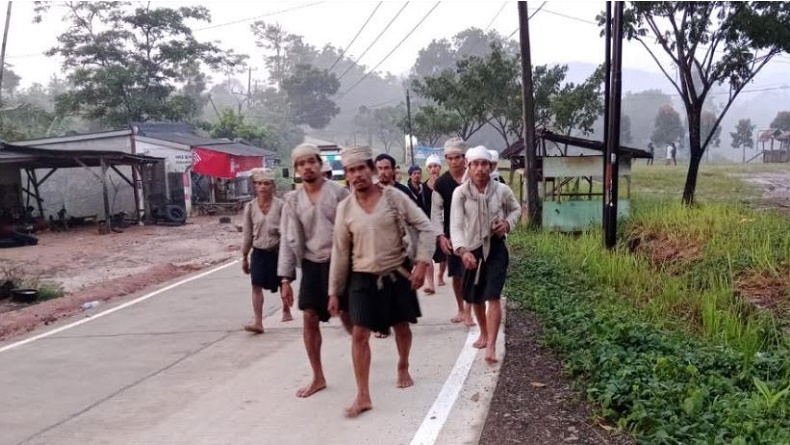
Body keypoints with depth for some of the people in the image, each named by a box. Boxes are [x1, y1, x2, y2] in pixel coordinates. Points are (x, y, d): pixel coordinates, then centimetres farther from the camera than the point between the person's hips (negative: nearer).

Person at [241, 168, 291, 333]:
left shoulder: (280, 205, -10)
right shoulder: (250, 207, -2)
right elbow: (246, 233, 4)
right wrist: (244, 256, 6)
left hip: (277, 251, -1)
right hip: (258, 252, 2)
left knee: (283, 284, 16)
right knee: (257, 286, -8)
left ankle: (286, 311, 39)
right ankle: (258, 322, -8)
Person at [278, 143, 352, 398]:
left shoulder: (338, 192, -7)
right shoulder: (293, 200, 2)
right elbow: (290, 239, 3)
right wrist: (286, 277, -1)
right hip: (312, 265, 3)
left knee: (347, 316, 4)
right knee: (310, 319, 4)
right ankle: (318, 377, 18)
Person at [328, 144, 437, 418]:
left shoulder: (394, 197, -10)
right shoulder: (345, 208, -4)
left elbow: (426, 228, -7)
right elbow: (340, 252, 2)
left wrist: (422, 262, -18)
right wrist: (334, 291, 4)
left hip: (398, 274, 0)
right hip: (363, 278, 1)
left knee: (402, 327, 16)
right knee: (359, 334, -6)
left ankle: (403, 368, 45)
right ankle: (363, 396, 3)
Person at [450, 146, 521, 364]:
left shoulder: (502, 190, -10)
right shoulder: (460, 192, -14)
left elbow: (516, 209, 12)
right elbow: (456, 225, -22)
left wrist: (508, 223, -10)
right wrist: (462, 251, -38)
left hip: (495, 248, -1)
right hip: (472, 249, 2)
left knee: (493, 296, -12)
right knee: (475, 298, 16)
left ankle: (491, 346, -9)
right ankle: (484, 334, 40)